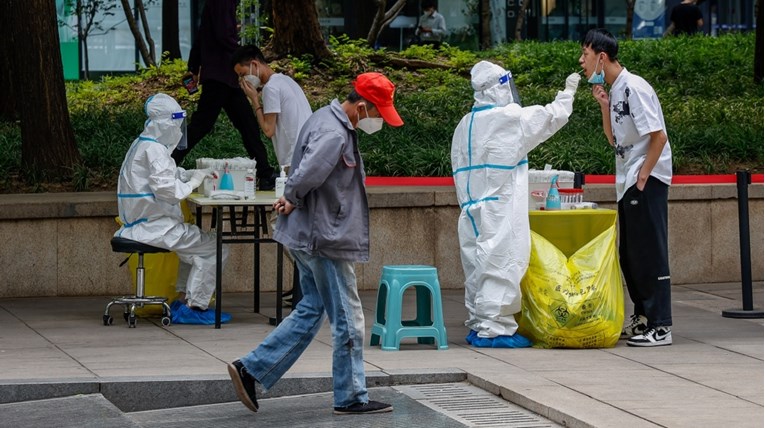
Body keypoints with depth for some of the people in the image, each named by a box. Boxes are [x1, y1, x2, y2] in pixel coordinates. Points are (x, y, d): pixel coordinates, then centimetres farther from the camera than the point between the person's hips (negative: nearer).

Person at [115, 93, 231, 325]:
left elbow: (169, 175, 24)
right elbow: (167, 189, -26)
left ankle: (183, 300, 23)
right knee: (213, 248, -9)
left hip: (142, 224, 11)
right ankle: (194, 307, -7)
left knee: (196, 243, 29)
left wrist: (195, 175, 8)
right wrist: (193, 183, -11)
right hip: (154, 226, -11)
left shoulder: (142, 145, 16)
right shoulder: (154, 150, -17)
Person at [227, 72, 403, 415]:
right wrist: (292, 201, -14)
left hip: (309, 236, 10)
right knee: (348, 320, 2)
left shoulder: (326, 119, 11)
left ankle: (251, 369, 15)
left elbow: (303, 175, 16)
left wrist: (290, 199, -1)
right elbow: (306, 175, -34)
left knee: (311, 310, 17)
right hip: (326, 240, -10)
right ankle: (351, 397, 12)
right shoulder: (334, 134, -23)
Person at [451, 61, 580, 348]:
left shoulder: (465, 125, 12)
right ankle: (494, 328, -9)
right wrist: (568, 92, 15)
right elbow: (551, 117, -1)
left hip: (473, 208, 8)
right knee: (501, 265, -7)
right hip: (501, 210, -8)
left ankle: (478, 325, 16)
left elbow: (459, 170, 14)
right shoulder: (509, 118, -11)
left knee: (478, 265, 11)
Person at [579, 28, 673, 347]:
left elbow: (658, 136, -20)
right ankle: (643, 317, 25)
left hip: (647, 180, -10)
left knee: (649, 252, -8)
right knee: (629, 253, 15)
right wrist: (603, 104, 5)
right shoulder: (615, 90, 12)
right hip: (627, 182, 10)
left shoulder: (634, 88, -16)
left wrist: (643, 176, -18)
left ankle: (661, 327, -5)